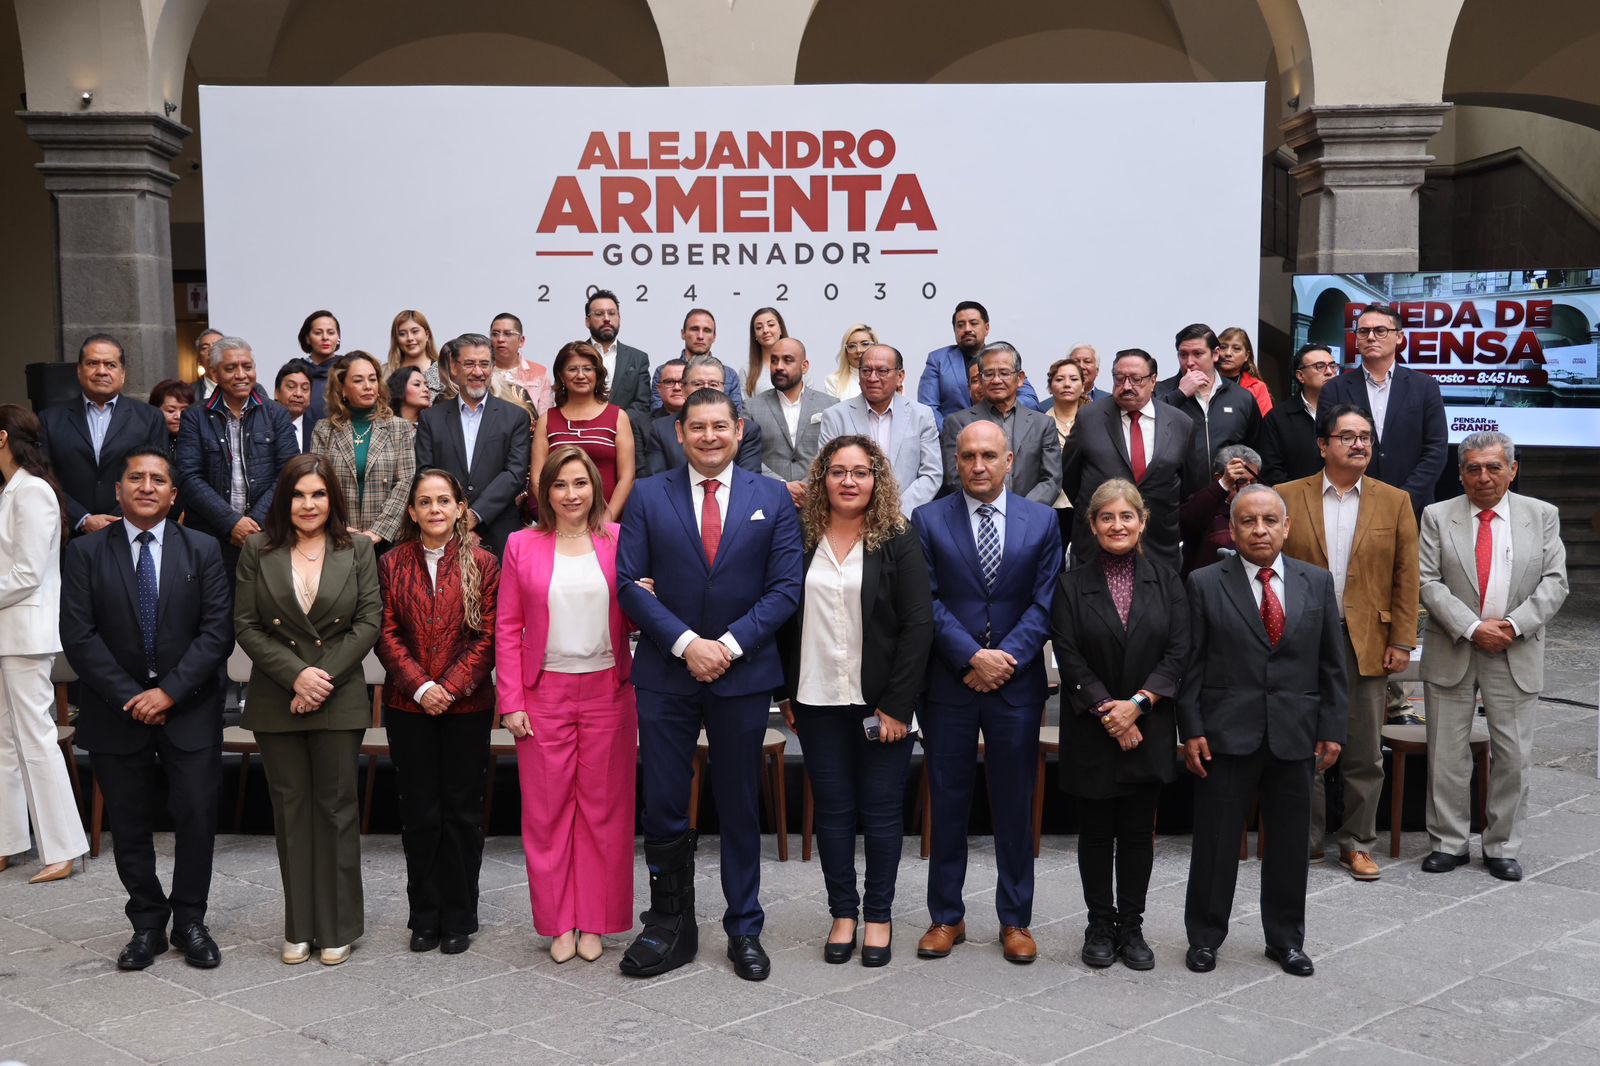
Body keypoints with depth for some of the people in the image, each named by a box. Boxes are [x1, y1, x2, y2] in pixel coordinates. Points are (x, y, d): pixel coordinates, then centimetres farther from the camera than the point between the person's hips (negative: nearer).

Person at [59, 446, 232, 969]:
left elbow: (217, 631, -5)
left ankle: (190, 921, 18)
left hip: (189, 708, 0)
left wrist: (169, 692, -14)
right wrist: (130, 697, -12)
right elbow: (78, 636, -5)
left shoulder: (203, 550, 2)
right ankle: (147, 924, 22)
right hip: (117, 709, 0)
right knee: (129, 824, 8)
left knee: (197, 816, 1)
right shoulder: (85, 553, 1)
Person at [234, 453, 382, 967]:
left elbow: (370, 620, -2)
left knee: (336, 807, 3)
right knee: (290, 808, 7)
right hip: (276, 702, 1)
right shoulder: (258, 551, 5)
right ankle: (299, 928, 17)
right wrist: (296, 674, -11)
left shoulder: (357, 550, 3)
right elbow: (245, 625, 0)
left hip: (340, 701, -1)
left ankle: (337, 928, 13)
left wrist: (325, 677, -11)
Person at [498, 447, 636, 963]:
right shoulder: (523, 546, 4)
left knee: (604, 806, 5)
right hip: (545, 694, 0)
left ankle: (595, 922, 18)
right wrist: (512, 702, -3)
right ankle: (559, 923, 17)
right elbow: (507, 627, 3)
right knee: (547, 809, 4)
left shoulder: (618, 541, 3)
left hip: (607, 691, 0)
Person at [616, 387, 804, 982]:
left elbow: (786, 587, -2)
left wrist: (730, 644, -13)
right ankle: (671, 927, 20)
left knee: (740, 808, 10)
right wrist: (686, 643, -14)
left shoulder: (772, 499, 3)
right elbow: (630, 582, -3)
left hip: (742, 673, 0)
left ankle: (744, 929, 24)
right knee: (663, 808, 3)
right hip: (666, 673, 0)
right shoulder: (648, 497, 3)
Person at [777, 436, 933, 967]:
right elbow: (784, 620, 8)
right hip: (818, 700, 2)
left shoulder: (899, 541, -3)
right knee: (832, 808, 9)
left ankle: (879, 915, 20)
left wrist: (898, 705, -12)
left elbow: (918, 625, -7)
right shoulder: (801, 539, 4)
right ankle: (843, 912, 22)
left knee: (882, 808, 6)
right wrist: (786, 694, 4)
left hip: (882, 701, -2)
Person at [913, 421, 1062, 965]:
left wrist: (1007, 658, -12)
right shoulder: (928, 520, 2)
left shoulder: (1042, 521, 5)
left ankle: (1015, 920, 20)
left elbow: (1045, 602, -1)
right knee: (946, 804, 7)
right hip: (948, 683, 0)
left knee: (1015, 806, 8)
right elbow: (928, 602, -4)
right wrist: (972, 656, -14)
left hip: (1017, 682, 1)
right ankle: (946, 916, 20)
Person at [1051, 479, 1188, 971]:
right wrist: (1107, 711, -14)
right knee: (1096, 832, 7)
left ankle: (1131, 926, 18)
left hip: (1148, 730, 1)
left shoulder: (1165, 581, 4)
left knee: (1138, 832, 7)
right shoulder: (1072, 584, 0)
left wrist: (1137, 703, -14)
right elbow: (1069, 658, -6)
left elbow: (1177, 653, -2)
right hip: (1090, 732, -1)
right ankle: (1100, 925, 19)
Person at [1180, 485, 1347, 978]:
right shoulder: (1205, 584, -2)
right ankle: (1204, 936, 20)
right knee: (1215, 841, 5)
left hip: (1295, 735, 3)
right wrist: (1191, 730, -8)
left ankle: (1286, 938, 28)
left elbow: (1332, 663, 8)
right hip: (1226, 735, -2)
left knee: (1290, 842, 12)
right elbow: (1190, 665, -2)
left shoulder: (1317, 582, 6)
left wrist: (1332, 729, 4)